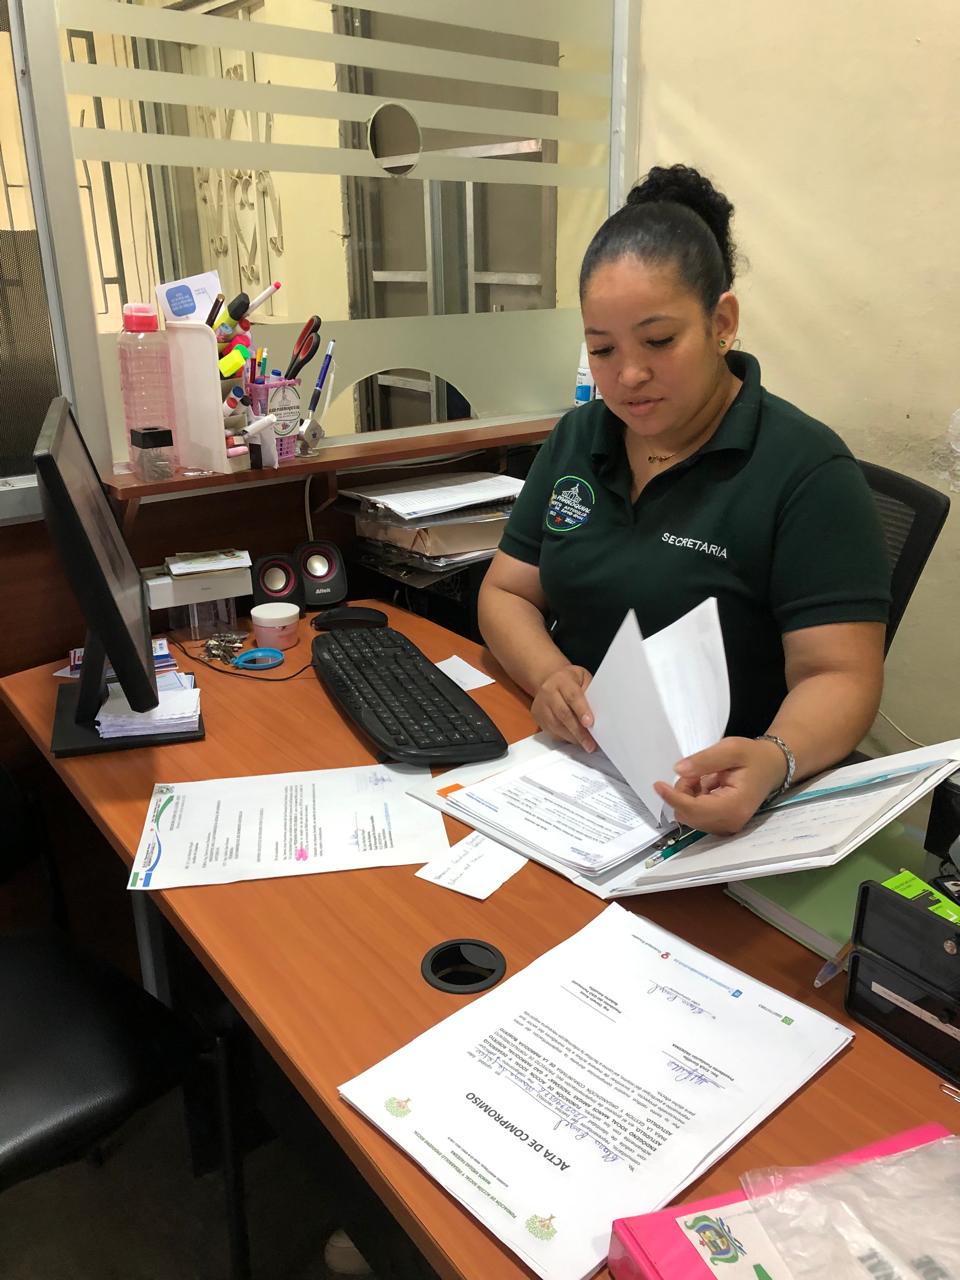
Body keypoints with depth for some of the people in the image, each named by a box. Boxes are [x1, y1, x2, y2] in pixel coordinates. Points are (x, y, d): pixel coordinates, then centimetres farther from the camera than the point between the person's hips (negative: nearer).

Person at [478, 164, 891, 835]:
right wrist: (550, 676, -15)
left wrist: (774, 761, -37)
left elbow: (839, 675, -14)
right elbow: (506, 592, 7)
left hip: (714, 801, -5)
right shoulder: (576, 439, 8)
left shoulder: (807, 471, -10)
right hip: (573, 763, 6)